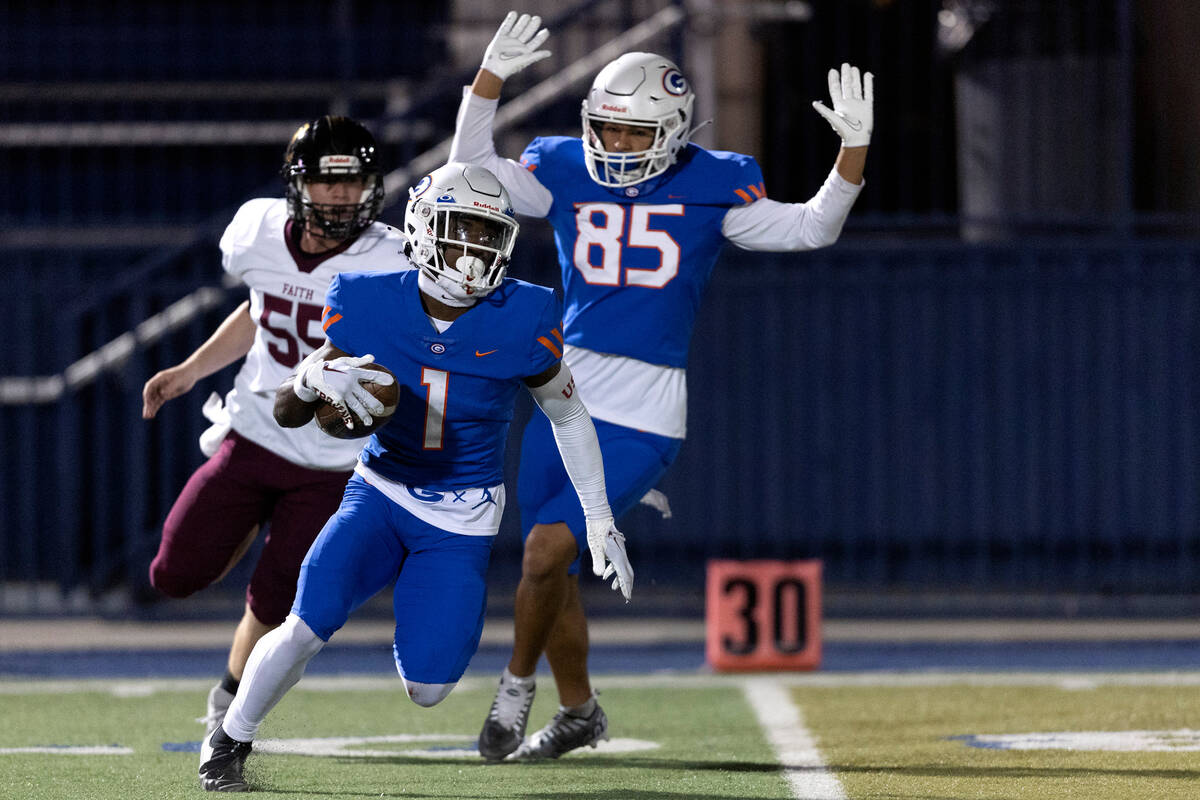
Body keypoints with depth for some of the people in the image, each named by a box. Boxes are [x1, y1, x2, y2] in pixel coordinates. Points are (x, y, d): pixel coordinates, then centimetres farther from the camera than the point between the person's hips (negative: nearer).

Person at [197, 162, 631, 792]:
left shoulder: (523, 321, -16)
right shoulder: (373, 306, -13)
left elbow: (568, 415, 2)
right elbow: (286, 413, -5)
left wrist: (600, 521, 3)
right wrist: (317, 377, -29)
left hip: (461, 523, 0)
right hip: (381, 495, 0)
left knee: (427, 690, -7)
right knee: (308, 624, -23)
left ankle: (428, 604, 30)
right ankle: (229, 741, 3)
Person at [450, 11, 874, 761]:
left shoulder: (710, 187, -2)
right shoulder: (566, 173, 4)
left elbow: (809, 228, -4)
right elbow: (474, 168, -1)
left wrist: (855, 151, -18)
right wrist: (491, 77, -13)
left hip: (644, 416, -4)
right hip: (565, 396, 4)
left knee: (548, 548, -16)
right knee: (553, 570, 11)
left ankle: (517, 687, 5)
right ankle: (580, 711, 32)